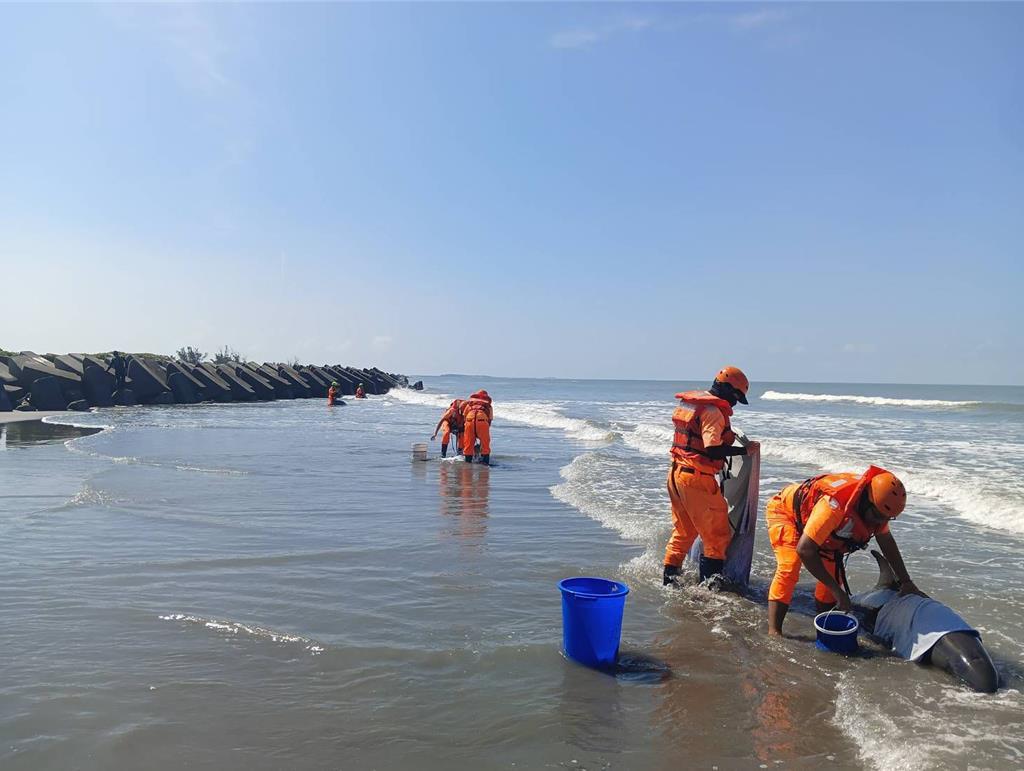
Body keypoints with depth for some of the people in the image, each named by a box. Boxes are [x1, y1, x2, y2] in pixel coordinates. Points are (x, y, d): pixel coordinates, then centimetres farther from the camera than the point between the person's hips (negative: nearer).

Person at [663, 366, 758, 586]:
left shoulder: (690, 403, 12)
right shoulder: (713, 410, -16)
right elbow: (712, 450, -23)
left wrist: (726, 435, 21)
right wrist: (745, 450, -14)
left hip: (677, 473, 9)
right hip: (697, 478, -9)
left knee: (683, 532, 21)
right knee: (718, 535, 4)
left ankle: (668, 580, 26)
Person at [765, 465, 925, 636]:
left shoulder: (876, 507, -17)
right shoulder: (835, 505, -43)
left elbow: (886, 542, 2)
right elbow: (804, 550, -42)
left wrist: (906, 582, 6)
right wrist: (837, 590, -36)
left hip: (809, 513, 8)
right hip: (785, 510, -8)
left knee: (833, 572, 0)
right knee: (789, 569, -24)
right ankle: (773, 632, -23)